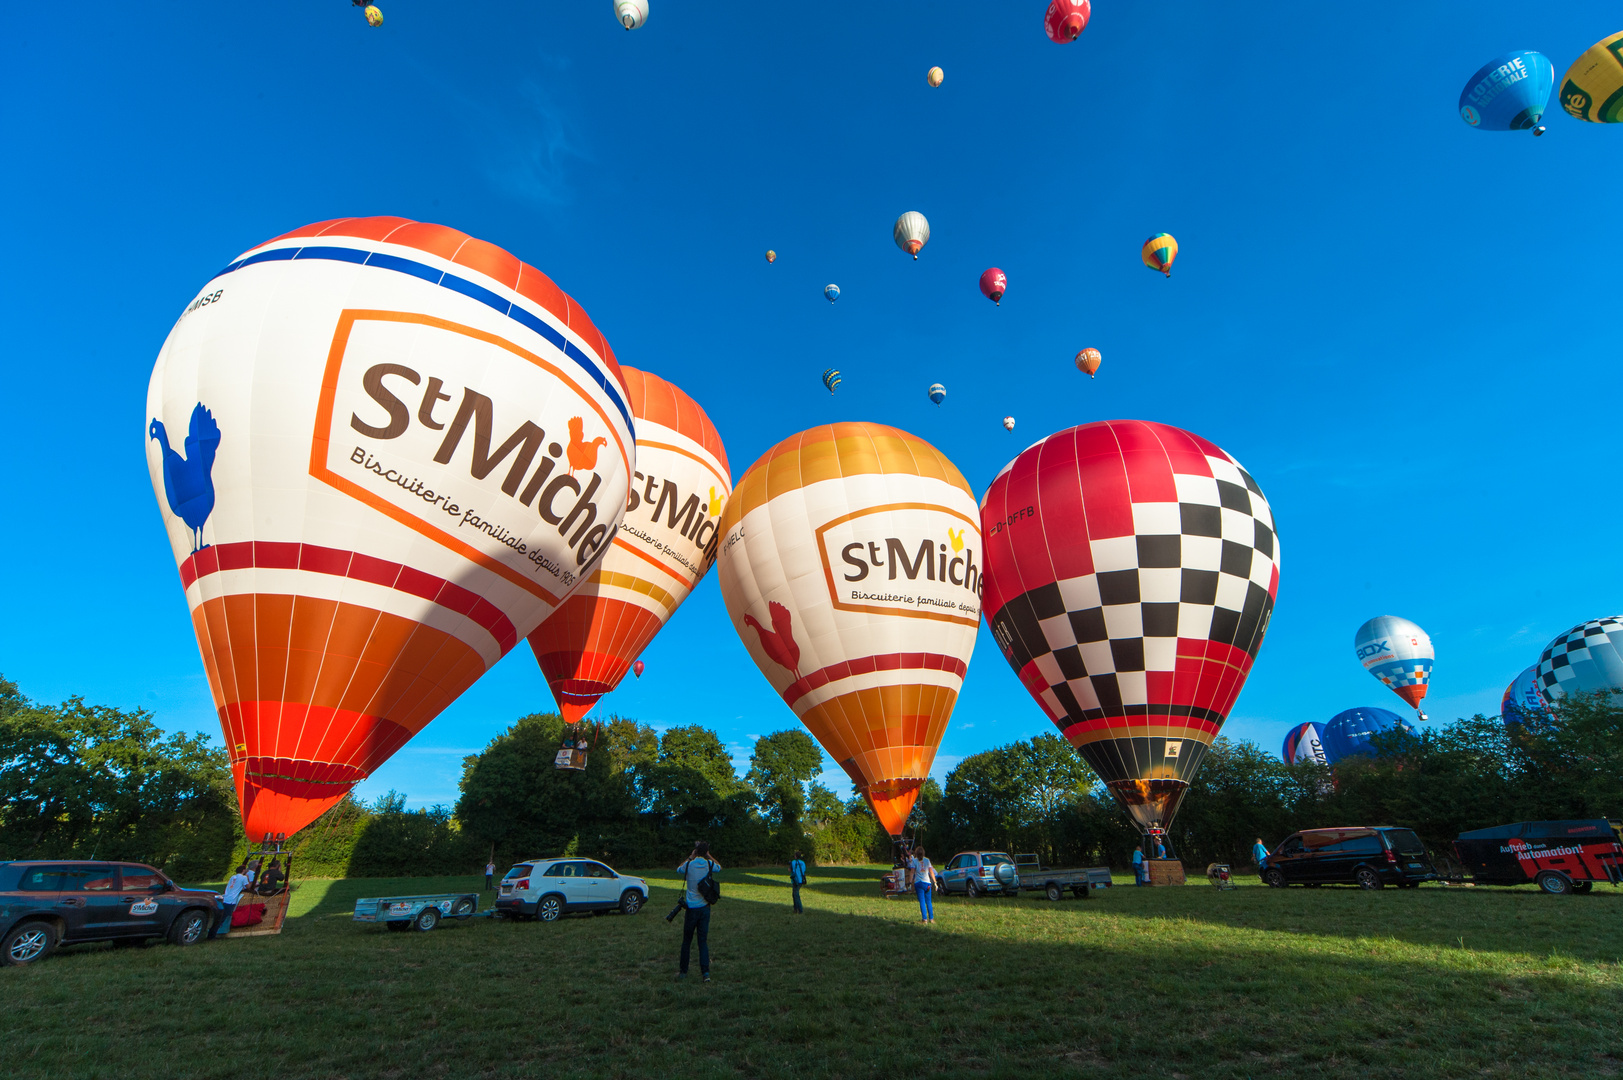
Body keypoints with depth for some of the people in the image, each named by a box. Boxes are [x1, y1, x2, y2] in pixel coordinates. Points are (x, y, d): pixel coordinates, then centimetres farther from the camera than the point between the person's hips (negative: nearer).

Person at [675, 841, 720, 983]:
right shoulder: (710, 865, -4)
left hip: (691, 908, -1)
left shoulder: (689, 865, -8)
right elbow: (719, 867, 20)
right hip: (705, 907, 1)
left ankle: (683, 971, 19)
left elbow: (678, 869, 16)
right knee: (703, 940, 6)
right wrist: (709, 856, 18)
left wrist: (690, 857, 15)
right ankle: (705, 972, -2)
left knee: (686, 940, 11)